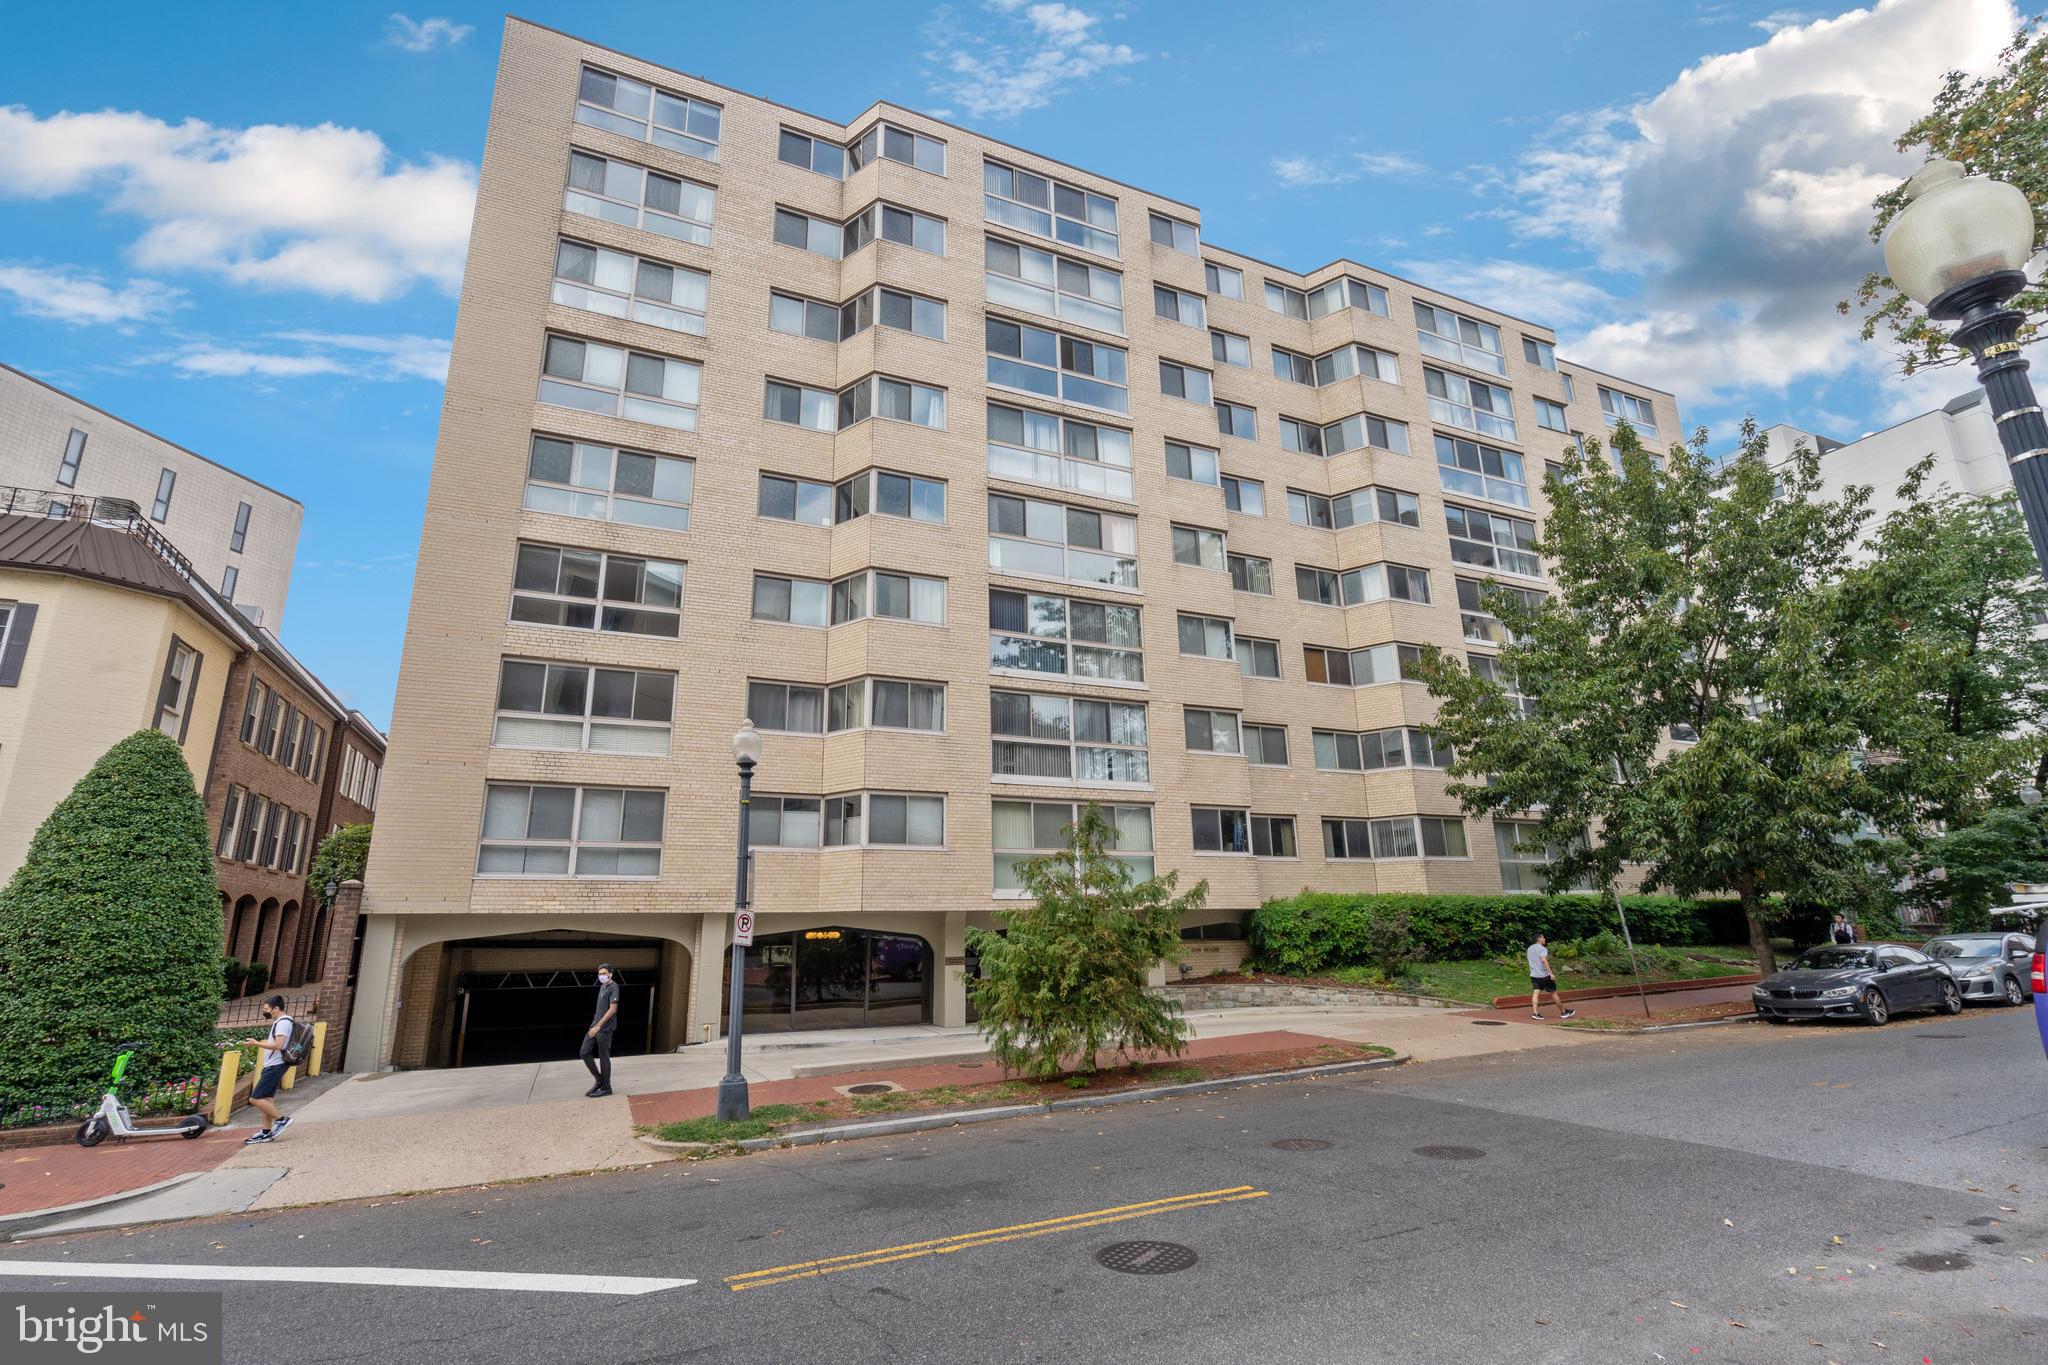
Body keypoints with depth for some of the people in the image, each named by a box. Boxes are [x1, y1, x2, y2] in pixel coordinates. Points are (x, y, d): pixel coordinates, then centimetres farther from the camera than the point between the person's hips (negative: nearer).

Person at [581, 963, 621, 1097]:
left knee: (604, 1057, 1)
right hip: (596, 1025, 9)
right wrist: (595, 1025, 17)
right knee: (585, 1052, 9)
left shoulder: (613, 987, -14)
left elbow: (613, 1009, -21)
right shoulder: (602, 986, 13)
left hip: (605, 1028, -9)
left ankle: (606, 1088, 13)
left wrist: (598, 1026, -22)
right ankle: (599, 1080, 22)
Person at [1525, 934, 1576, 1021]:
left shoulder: (1529, 949, 14)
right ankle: (1564, 1012, 21)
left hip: (1533, 975, 6)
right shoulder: (1542, 949, -11)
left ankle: (1535, 1012, -16)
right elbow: (1544, 960, -25)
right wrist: (1551, 973, -27)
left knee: (1536, 993, -3)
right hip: (1544, 975, -6)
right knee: (1554, 993, 8)